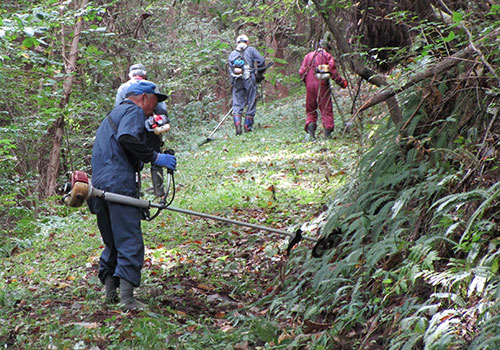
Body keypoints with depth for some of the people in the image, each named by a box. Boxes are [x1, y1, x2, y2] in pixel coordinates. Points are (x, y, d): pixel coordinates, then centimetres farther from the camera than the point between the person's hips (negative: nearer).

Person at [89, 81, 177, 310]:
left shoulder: (112, 115, 32)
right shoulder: (133, 111, 1)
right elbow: (126, 138, -19)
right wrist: (154, 157, -16)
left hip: (99, 186, 9)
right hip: (120, 184, -9)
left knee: (112, 243, 17)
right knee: (130, 242, -10)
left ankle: (110, 292, 19)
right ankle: (126, 297, -17)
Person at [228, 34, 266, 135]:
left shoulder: (232, 53, 18)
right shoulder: (251, 50, 9)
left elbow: (230, 67, 10)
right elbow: (261, 61, -1)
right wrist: (260, 74, 12)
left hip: (236, 81, 2)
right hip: (249, 78, -2)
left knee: (237, 104, 3)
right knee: (251, 103, 5)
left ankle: (237, 123, -19)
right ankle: (247, 126, 2)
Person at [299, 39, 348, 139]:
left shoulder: (308, 56, 11)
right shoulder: (327, 56, 2)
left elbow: (301, 71, 5)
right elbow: (333, 72, -5)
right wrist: (342, 82, 3)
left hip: (310, 85, 2)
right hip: (322, 85, -2)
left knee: (310, 109, 14)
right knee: (326, 109, 5)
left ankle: (310, 124, -10)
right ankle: (327, 133, 0)